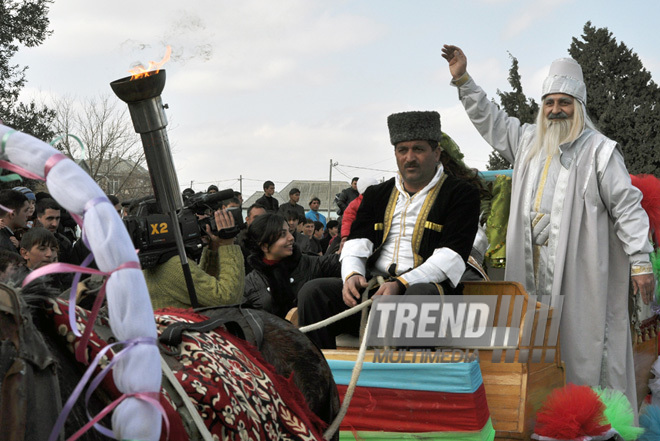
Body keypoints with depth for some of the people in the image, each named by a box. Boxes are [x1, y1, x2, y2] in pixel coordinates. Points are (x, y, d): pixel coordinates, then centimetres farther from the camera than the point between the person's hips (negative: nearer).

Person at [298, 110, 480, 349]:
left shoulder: (461, 194, 6)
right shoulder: (377, 195, 23)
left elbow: (451, 257, -6)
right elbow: (357, 242, 13)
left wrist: (401, 284, -19)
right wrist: (352, 275, -12)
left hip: (425, 285, -5)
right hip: (371, 285, 5)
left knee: (419, 295, -40)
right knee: (313, 291, -19)